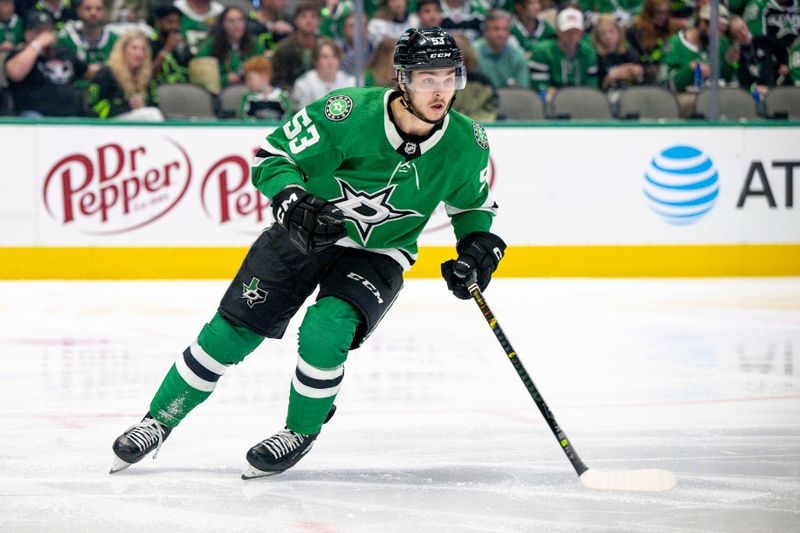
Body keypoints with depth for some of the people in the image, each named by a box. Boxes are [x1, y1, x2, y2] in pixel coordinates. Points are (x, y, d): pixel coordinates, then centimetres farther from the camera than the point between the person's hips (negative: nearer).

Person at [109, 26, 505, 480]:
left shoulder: (466, 144, -15)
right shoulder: (349, 113, -26)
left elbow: (474, 202, 7)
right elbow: (272, 156, -15)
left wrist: (480, 245, -10)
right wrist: (292, 199, -33)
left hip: (378, 255, 0)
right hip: (306, 233, 0)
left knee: (323, 334, -25)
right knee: (232, 332, -3)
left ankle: (301, 433, 2)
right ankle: (158, 422, 16)